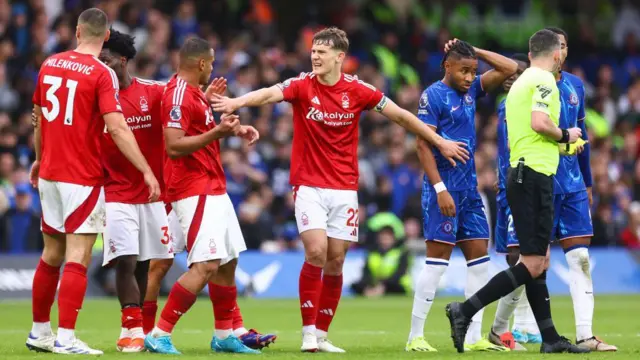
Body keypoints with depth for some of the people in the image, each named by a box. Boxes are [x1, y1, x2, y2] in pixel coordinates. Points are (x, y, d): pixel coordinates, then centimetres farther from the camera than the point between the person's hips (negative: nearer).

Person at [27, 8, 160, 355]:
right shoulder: (102, 74, -11)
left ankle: (39, 331, 24)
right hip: (83, 177, -6)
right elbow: (116, 128, -19)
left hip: (50, 173, 6)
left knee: (52, 254, 16)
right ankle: (66, 338, -10)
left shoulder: (50, 64, 7)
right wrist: (147, 171, -17)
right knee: (78, 258, -5)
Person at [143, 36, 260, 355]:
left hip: (214, 189, 11)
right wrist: (216, 132, -29)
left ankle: (224, 335, 23)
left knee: (228, 262, 14)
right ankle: (159, 334, -13)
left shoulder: (195, 91, 15)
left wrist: (233, 129, 17)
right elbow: (174, 146, -24)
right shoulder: (179, 95, -16)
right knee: (206, 266, -16)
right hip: (194, 191, -11)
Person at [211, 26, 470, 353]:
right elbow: (269, 93, -25)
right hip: (309, 185, -2)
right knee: (316, 252, -17)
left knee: (335, 261, 3)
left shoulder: (357, 91, -1)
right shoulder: (302, 86, -6)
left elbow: (400, 115, 7)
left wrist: (440, 142, 9)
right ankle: (308, 332, -8)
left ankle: (321, 335, 14)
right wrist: (236, 102, -45)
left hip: (344, 188, 2)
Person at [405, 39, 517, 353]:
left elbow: (509, 68, 15)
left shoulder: (470, 89, 12)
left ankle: (473, 338, 8)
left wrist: (475, 51, 5)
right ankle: (415, 337, -4)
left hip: (469, 189, 8)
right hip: (445, 188, -8)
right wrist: (440, 189, -21)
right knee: (438, 259, -8)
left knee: (479, 258, 5)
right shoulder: (433, 95, -10)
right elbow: (423, 145, -15)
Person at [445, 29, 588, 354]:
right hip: (535, 174, -10)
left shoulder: (520, 82, 18)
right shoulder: (544, 80, -9)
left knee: (538, 261, 11)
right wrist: (565, 135, -6)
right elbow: (539, 121, -23)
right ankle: (464, 311, -14)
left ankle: (550, 338, 13)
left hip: (520, 173, 10)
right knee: (532, 265, -10)